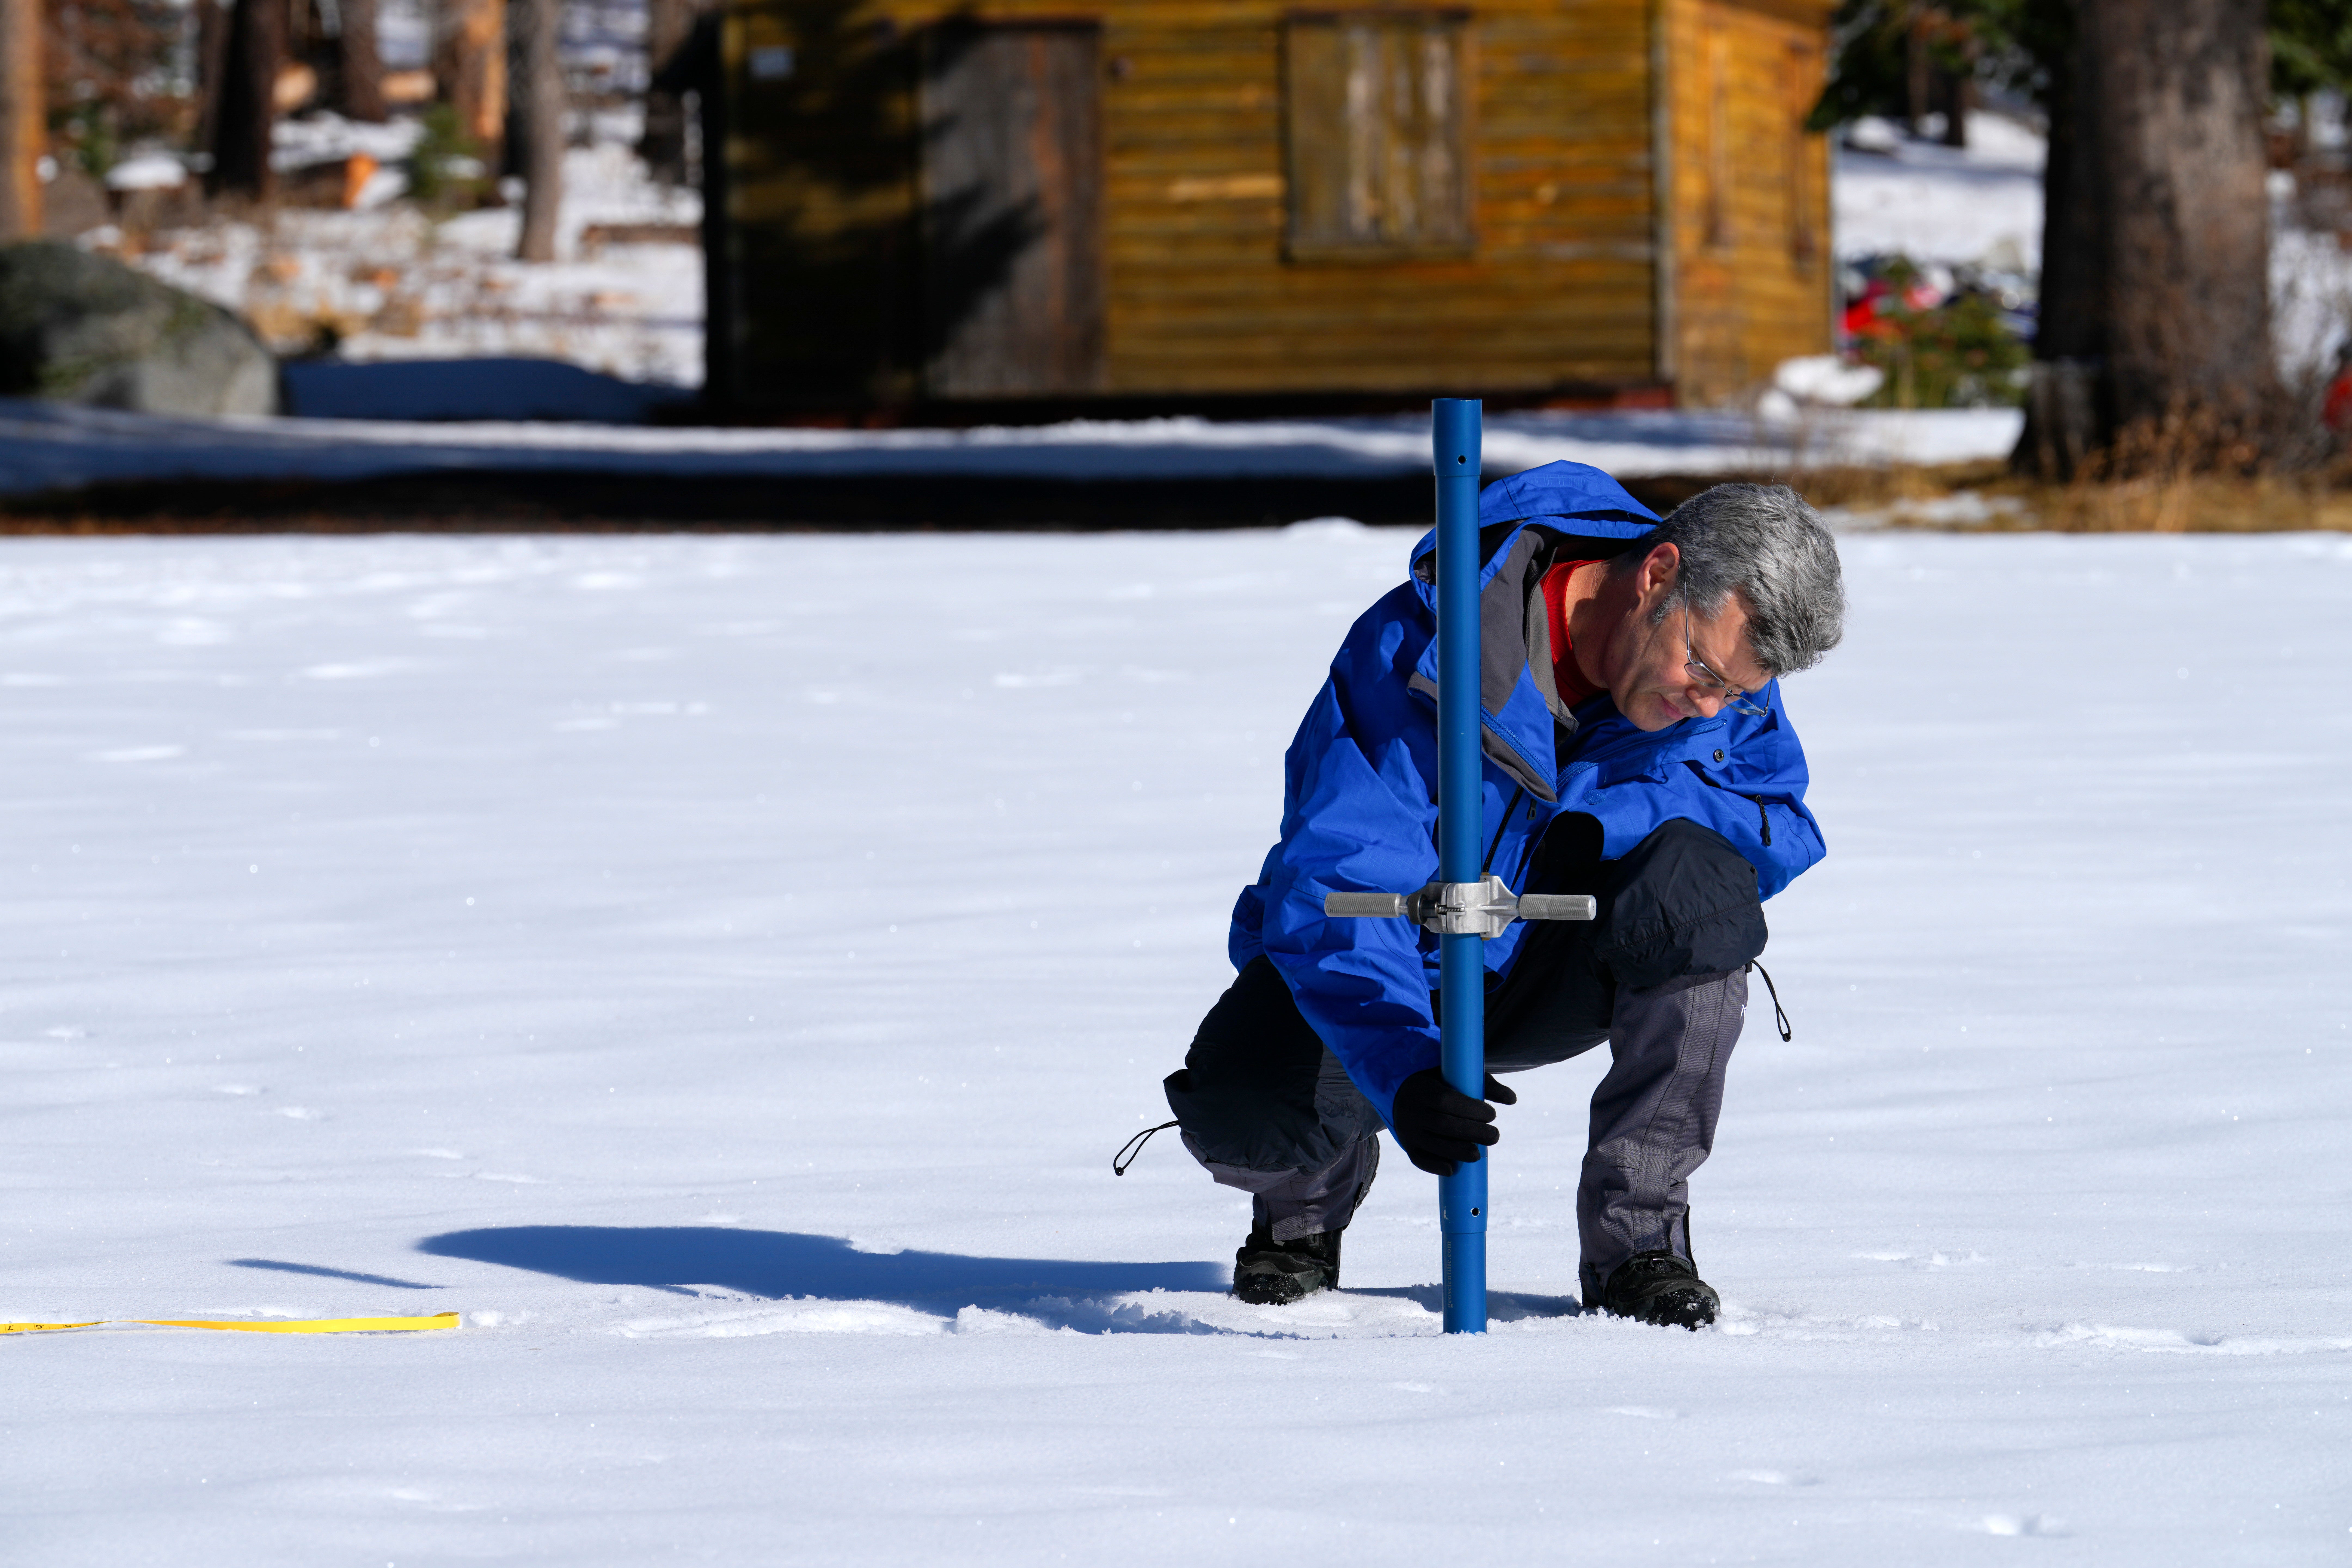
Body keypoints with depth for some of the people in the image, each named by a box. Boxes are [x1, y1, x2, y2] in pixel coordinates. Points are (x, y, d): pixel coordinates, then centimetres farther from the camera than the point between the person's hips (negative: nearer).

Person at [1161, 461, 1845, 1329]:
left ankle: (1638, 1235, -15)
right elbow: (1333, 886, -36)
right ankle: (1314, 1194, 9)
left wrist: (1608, 813, -29)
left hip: (1551, 978, 3)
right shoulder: (1416, 655, -31)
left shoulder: (1726, 659, -14)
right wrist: (1404, 1069, -53)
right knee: (1242, 1110, -33)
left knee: (1700, 882, -29)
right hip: (1396, 975, -3)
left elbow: (1785, 831, -10)